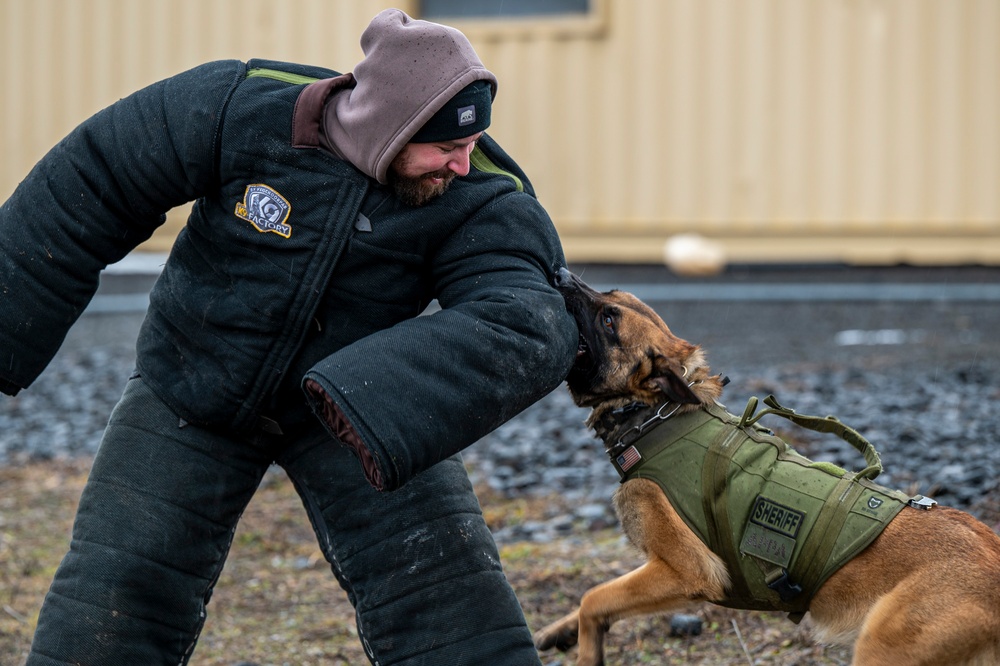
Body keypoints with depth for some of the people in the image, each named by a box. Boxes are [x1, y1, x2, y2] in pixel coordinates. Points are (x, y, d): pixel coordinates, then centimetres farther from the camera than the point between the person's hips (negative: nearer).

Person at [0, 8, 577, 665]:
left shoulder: (482, 197, -27)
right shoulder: (239, 107, -27)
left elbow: (520, 332, -44)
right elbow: (89, 191, -16)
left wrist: (376, 417, -58)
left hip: (359, 397, 0)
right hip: (194, 386, 0)